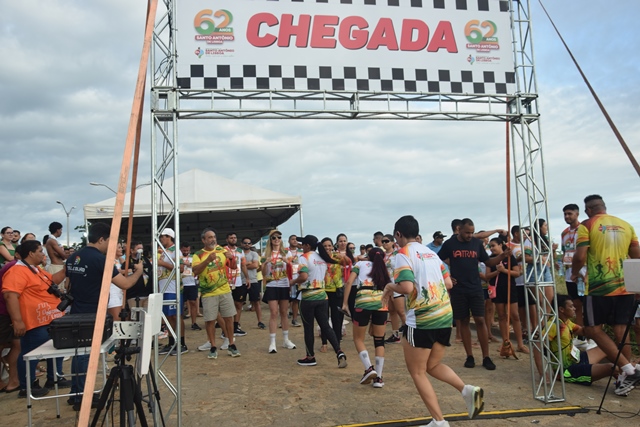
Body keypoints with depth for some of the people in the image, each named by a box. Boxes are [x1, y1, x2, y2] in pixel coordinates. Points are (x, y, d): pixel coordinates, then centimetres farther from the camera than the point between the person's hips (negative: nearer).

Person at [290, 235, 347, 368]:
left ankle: (310, 357, 18)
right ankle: (339, 352, -4)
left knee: (308, 328, 7)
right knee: (326, 326, 8)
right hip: (322, 296, 6)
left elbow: (303, 277, -23)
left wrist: (293, 281, -6)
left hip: (308, 297, -6)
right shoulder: (323, 258, 12)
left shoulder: (304, 257, -10)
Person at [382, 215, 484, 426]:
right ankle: (467, 390, 0)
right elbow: (449, 283, 15)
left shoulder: (403, 254, -8)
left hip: (421, 319, -7)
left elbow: (407, 287, -22)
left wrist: (390, 287, -2)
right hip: (445, 315, 8)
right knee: (433, 366, 22)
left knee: (417, 372, 9)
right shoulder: (430, 252, 14)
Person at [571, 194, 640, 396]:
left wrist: (574, 273, 6)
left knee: (593, 329, 3)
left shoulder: (586, 225, -5)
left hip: (599, 286, -6)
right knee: (620, 330, 9)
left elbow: (580, 256, -13)